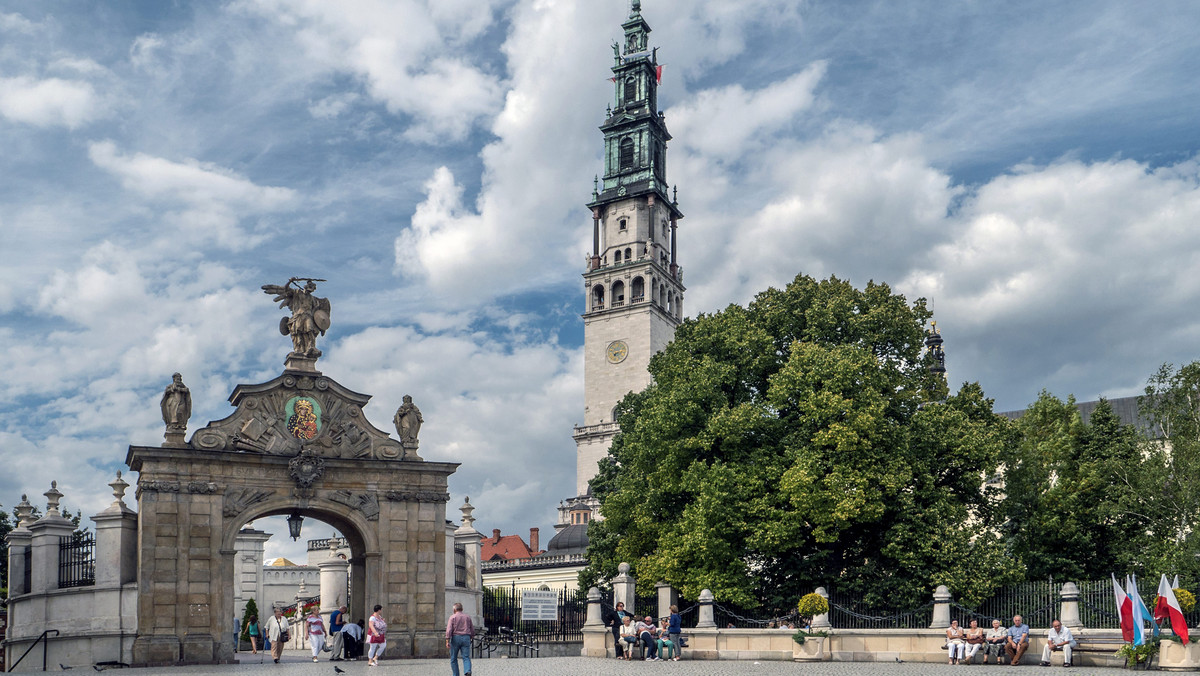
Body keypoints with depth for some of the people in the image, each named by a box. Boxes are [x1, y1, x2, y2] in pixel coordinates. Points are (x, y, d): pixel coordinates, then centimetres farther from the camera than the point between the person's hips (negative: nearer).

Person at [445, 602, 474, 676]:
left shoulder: (452, 617, 1)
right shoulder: (468, 617, 12)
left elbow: (449, 629, -11)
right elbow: (472, 630, 14)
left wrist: (447, 641, -14)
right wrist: (470, 638, 27)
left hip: (455, 638, -2)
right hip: (466, 638, 2)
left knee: (453, 659, 11)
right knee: (466, 658, -4)